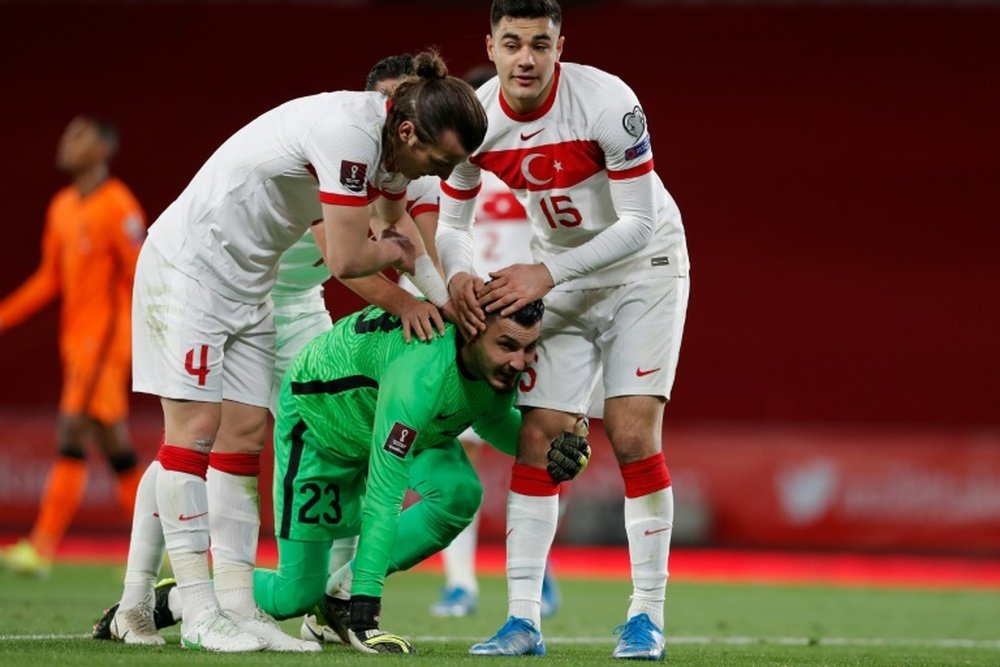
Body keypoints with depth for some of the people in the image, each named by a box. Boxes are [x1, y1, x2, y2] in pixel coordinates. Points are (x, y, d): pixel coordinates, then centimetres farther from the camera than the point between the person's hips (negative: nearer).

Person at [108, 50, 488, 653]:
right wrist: (395, 251, -5)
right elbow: (347, 260, -26)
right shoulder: (350, 132, -29)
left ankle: (238, 606, 3)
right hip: (191, 259, -9)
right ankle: (200, 612, -11)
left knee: (245, 435, 3)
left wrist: (441, 298, 6)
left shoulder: (394, 139, 0)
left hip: (249, 280, 9)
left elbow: (399, 224, 18)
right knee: (195, 428, -9)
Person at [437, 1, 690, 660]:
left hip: (642, 267, -4)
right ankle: (524, 619, -3)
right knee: (538, 437, -5)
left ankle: (647, 614, -5)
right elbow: (450, 223, -1)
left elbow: (638, 224, -25)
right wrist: (458, 274, -24)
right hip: (559, 275, 4)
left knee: (634, 434, -14)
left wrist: (545, 276, -29)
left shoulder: (607, 103, -28)